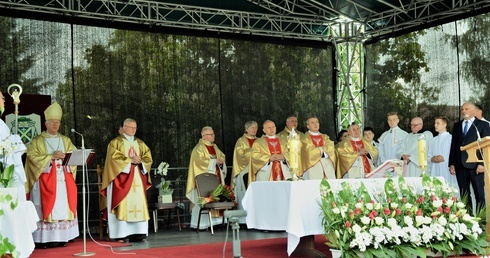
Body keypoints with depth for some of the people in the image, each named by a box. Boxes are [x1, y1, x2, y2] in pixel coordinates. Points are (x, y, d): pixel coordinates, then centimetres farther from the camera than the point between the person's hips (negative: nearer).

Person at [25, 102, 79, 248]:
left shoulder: (65, 140, 17)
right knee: (47, 209, -7)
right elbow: (32, 156, -8)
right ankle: (45, 239, -6)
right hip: (45, 180, -4)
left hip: (63, 180, 4)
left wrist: (65, 156, -13)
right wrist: (51, 156, -16)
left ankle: (61, 238, 4)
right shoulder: (37, 141, 5)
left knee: (63, 208, 0)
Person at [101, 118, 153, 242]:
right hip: (121, 178, -5)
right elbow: (114, 158, -11)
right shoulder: (115, 142, 2)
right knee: (123, 204, -9)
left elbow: (148, 158, 10)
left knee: (138, 203, -1)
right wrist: (130, 160, -15)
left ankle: (137, 233, 1)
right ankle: (121, 234, -9)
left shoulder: (140, 143, 16)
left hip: (137, 178, 5)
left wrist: (140, 161, -10)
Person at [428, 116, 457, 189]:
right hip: (435, 171, 5)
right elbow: (428, 155, 15)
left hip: (446, 171, -5)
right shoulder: (433, 140, 17)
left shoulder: (451, 138, 1)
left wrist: (444, 158, -15)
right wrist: (432, 159, -5)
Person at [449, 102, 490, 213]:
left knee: (479, 195, -1)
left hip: (475, 166, -4)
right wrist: (451, 163, 6)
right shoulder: (457, 125, 16)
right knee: (464, 195, 6)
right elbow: (453, 145, 14)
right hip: (460, 165, 4)